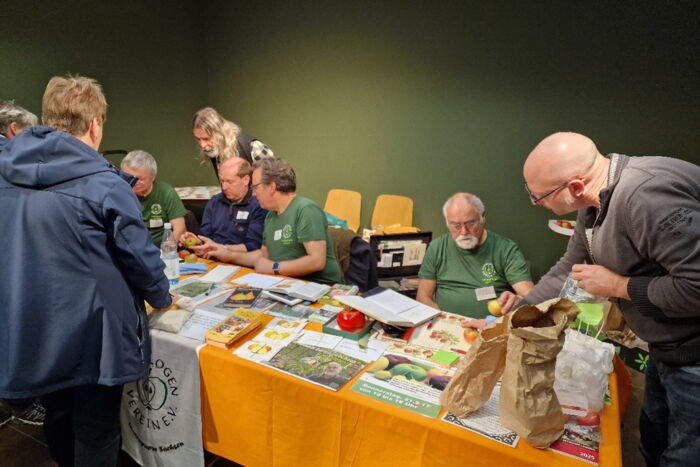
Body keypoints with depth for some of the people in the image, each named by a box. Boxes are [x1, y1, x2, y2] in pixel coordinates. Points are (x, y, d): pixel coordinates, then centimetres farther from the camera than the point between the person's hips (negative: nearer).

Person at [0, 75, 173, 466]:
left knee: (59, 422, 26)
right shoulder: (103, 183, -17)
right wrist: (162, 297, 6)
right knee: (96, 435, 11)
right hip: (91, 333, -6)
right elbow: (140, 256, -14)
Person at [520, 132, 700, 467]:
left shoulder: (647, 194, -32)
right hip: (666, 347, 9)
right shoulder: (595, 204, -1)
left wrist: (617, 285, -20)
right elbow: (567, 269, 9)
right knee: (654, 440, 25)